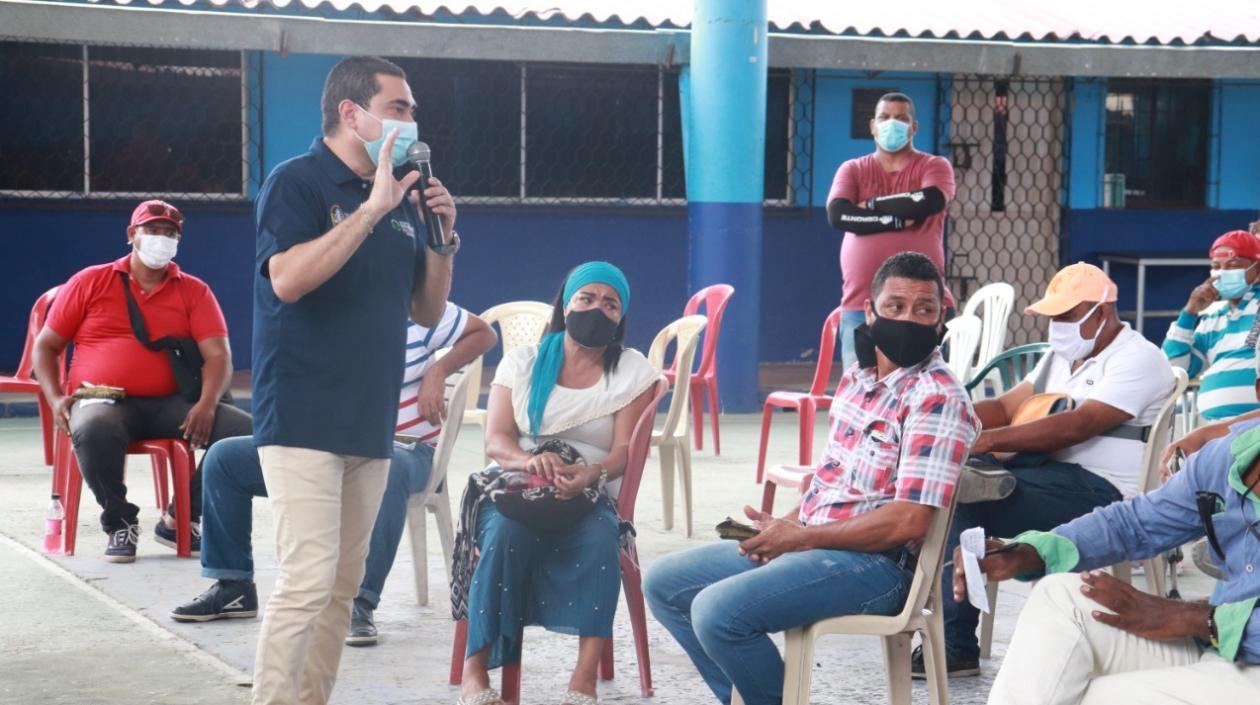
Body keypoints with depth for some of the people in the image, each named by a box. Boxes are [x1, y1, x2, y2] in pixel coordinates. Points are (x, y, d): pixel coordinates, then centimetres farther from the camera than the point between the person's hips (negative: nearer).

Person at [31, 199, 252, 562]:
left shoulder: (194, 291, 11)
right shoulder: (90, 282, 10)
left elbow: (218, 354, -1)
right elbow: (46, 345, 12)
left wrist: (207, 404, -21)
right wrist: (55, 399, -6)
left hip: (169, 405, 2)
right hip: (105, 401, -2)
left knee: (246, 430, -21)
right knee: (92, 429, -40)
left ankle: (179, 519, -1)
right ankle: (119, 521, -12)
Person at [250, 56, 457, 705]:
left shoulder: (401, 201, 14)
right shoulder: (297, 182, -5)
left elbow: (428, 312, 18)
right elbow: (288, 279, -22)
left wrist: (443, 236, 2)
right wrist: (372, 209, -20)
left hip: (371, 425, 7)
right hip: (304, 422, -7)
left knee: (343, 586, 9)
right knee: (308, 578, -14)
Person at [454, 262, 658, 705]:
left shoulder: (633, 372, 6)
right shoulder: (522, 362, 9)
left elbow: (625, 451, -6)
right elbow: (495, 440, -2)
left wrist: (590, 476, -30)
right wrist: (531, 460, -27)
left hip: (589, 495, 0)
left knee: (601, 537, -35)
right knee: (505, 532, -35)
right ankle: (475, 669, -29)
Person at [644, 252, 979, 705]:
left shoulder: (937, 398, -15)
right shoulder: (856, 379, 11)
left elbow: (909, 520, -22)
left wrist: (799, 536, -15)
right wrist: (783, 526, -1)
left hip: (876, 564, -9)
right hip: (807, 543, 9)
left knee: (717, 612, -27)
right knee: (663, 584, 11)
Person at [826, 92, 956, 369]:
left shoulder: (935, 166, 8)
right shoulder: (852, 169, 13)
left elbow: (930, 202, -14)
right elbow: (837, 214, -5)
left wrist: (871, 205, -3)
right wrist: (897, 220, -9)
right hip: (860, 305, 2)